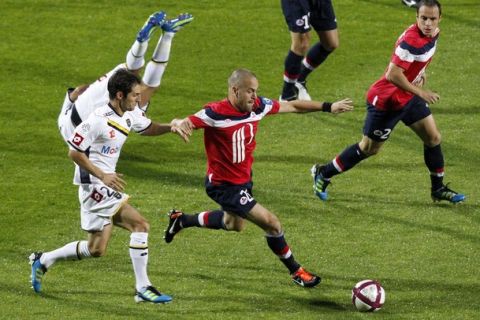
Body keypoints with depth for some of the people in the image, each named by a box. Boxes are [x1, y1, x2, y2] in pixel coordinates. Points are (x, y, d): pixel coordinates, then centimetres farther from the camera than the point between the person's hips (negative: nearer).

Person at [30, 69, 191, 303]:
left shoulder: (131, 114, 6)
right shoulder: (98, 120, -19)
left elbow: (147, 128, 26)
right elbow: (74, 152, -15)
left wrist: (170, 127, 6)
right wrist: (102, 176, -21)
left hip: (107, 186, 9)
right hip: (94, 185, -9)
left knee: (96, 249, 11)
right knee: (140, 225, -16)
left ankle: (43, 261, 25)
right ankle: (143, 288, -12)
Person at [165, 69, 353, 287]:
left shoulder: (258, 106, -9)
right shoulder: (216, 114, -28)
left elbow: (292, 106, 4)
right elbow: (185, 123, -33)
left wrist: (328, 107, 7)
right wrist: (180, 124, -58)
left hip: (243, 178, 9)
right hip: (223, 185, -9)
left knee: (234, 224, 33)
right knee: (271, 223, -11)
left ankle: (181, 220, 50)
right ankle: (296, 271, 10)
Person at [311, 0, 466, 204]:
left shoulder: (432, 34, -2)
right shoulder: (411, 40, -32)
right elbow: (393, 75, -34)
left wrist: (420, 73, 6)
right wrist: (420, 92, -29)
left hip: (408, 96, 9)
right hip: (386, 100, -9)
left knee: (433, 138, 8)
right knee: (369, 148, 5)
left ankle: (438, 189, 23)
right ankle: (323, 174, 21)